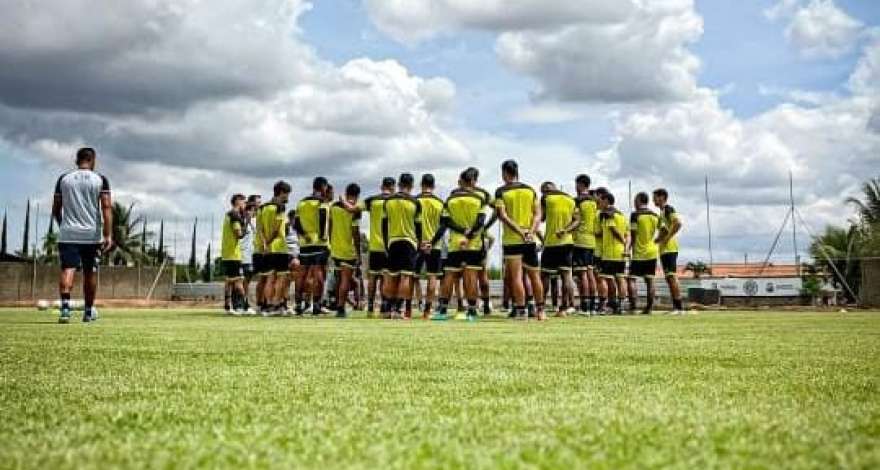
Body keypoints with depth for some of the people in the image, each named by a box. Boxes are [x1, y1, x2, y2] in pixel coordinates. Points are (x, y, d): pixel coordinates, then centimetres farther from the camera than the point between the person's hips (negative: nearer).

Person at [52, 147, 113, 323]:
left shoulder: (64, 179, 7)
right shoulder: (100, 180, 0)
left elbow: (56, 209, 11)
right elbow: (106, 207, -9)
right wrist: (108, 235, -11)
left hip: (67, 234, 0)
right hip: (92, 235, 0)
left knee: (67, 269, -7)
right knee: (90, 273, 12)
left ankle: (65, 307, -28)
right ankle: (89, 311, 23)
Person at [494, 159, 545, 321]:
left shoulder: (501, 192, -2)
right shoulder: (530, 190, 9)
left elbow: (502, 216, -13)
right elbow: (538, 214, 1)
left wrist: (519, 231, -16)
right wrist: (531, 232, -9)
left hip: (511, 240, -3)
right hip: (530, 240, 4)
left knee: (516, 277, -2)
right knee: (535, 276, 13)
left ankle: (521, 311, -5)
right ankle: (540, 310, 18)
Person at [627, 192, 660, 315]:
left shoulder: (635, 215, -8)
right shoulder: (655, 216, 9)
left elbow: (633, 235, -10)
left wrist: (629, 249, -1)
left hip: (639, 253, -5)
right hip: (652, 252, 5)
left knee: (631, 279, -2)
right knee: (649, 280, 6)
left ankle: (633, 306, -13)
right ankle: (649, 308, 4)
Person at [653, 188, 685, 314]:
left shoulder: (668, 209, -9)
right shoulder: (662, 211, 20)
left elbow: (678, 223, -24)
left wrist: (667, 238, -21)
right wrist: (658, 239, 16)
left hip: (670, 248, -10)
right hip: (664, 249, 10)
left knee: (672, 277, -12)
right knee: (669, 278, 9)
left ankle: (679, 307, -12)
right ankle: (675, 307, 12)